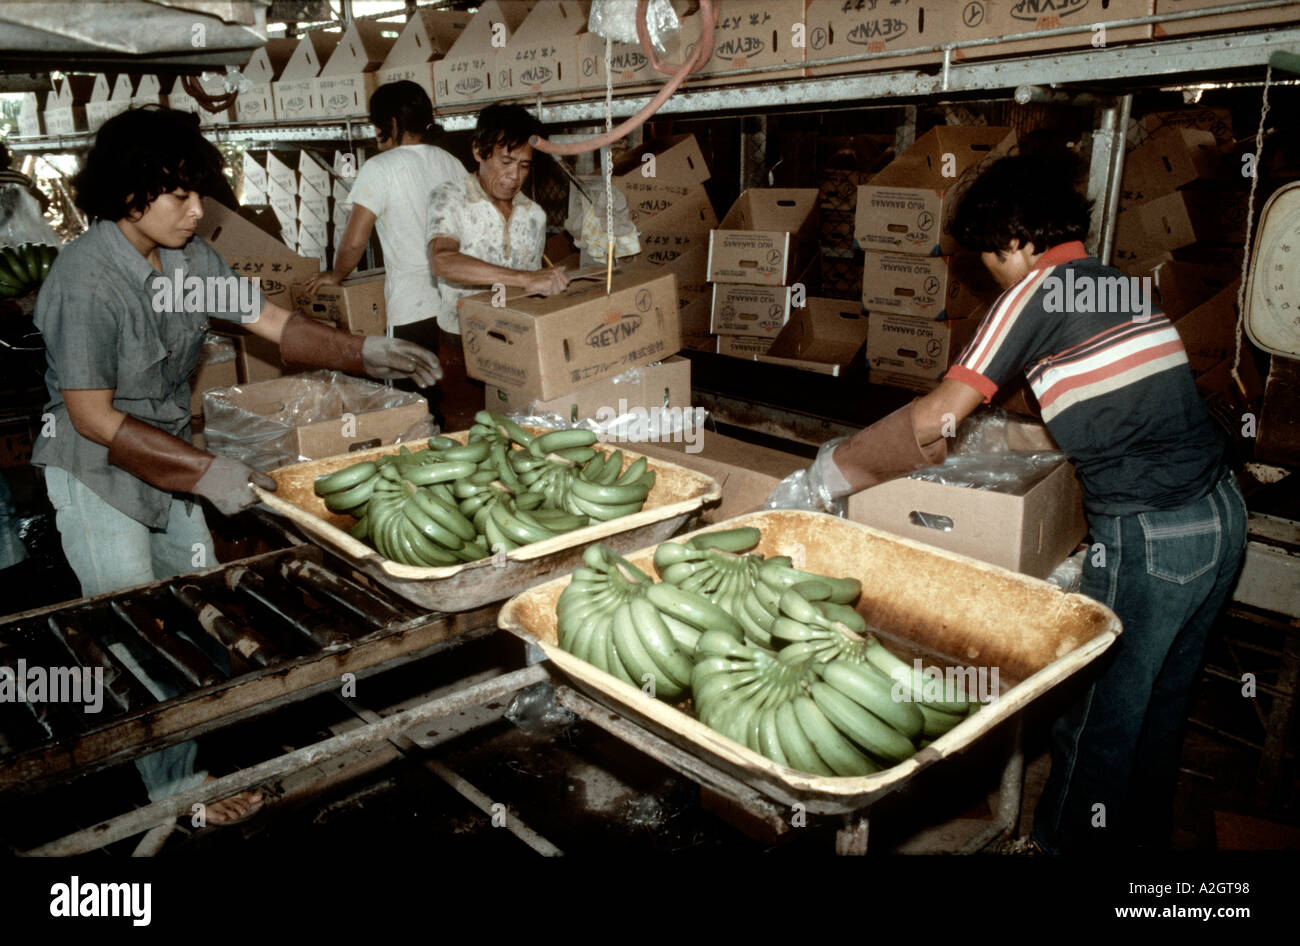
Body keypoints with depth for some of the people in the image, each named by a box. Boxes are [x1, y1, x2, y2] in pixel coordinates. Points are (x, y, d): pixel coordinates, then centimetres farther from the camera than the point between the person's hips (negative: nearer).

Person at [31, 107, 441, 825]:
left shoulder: (190, 257, -5)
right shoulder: (84, 279, -25)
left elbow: (273, 322, -1)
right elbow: (93, 417, -23)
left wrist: (366, 354, -14)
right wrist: (206, 471, -26)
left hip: (169, 460, 7)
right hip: (96, 473, -7)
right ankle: (176, 787, 21)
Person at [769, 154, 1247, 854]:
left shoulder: (1037, 291, -11)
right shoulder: (1121, 286, 13)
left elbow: (934, 418, -16)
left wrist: (828, 473, -7)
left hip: (1147, 535, -9)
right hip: (1220, 510, 9)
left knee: (1098, 716, 10)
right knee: (1160, 704, 23)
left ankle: (1065, 843, 29)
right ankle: (1141, 834, 42)